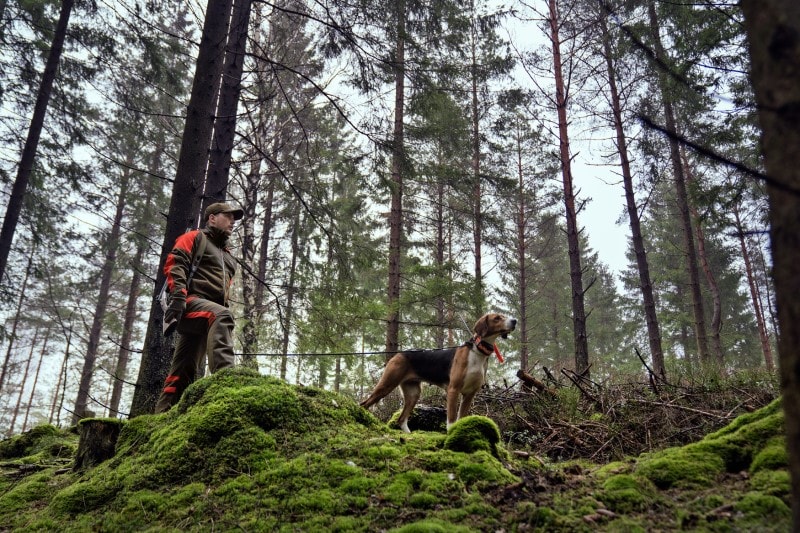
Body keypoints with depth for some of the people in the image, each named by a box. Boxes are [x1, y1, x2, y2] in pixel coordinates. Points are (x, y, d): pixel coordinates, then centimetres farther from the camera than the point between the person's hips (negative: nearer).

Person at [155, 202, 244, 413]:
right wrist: (178, 295, -22)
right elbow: (174, 264, -4)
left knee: (184, 370, 2)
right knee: (221, 315, -39)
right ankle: (224, 374, -55)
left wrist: (225, 330, 19)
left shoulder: (227, 256, 34)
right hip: (192, 302, -8)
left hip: (212, 310, 8)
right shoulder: (195, 237, 12)